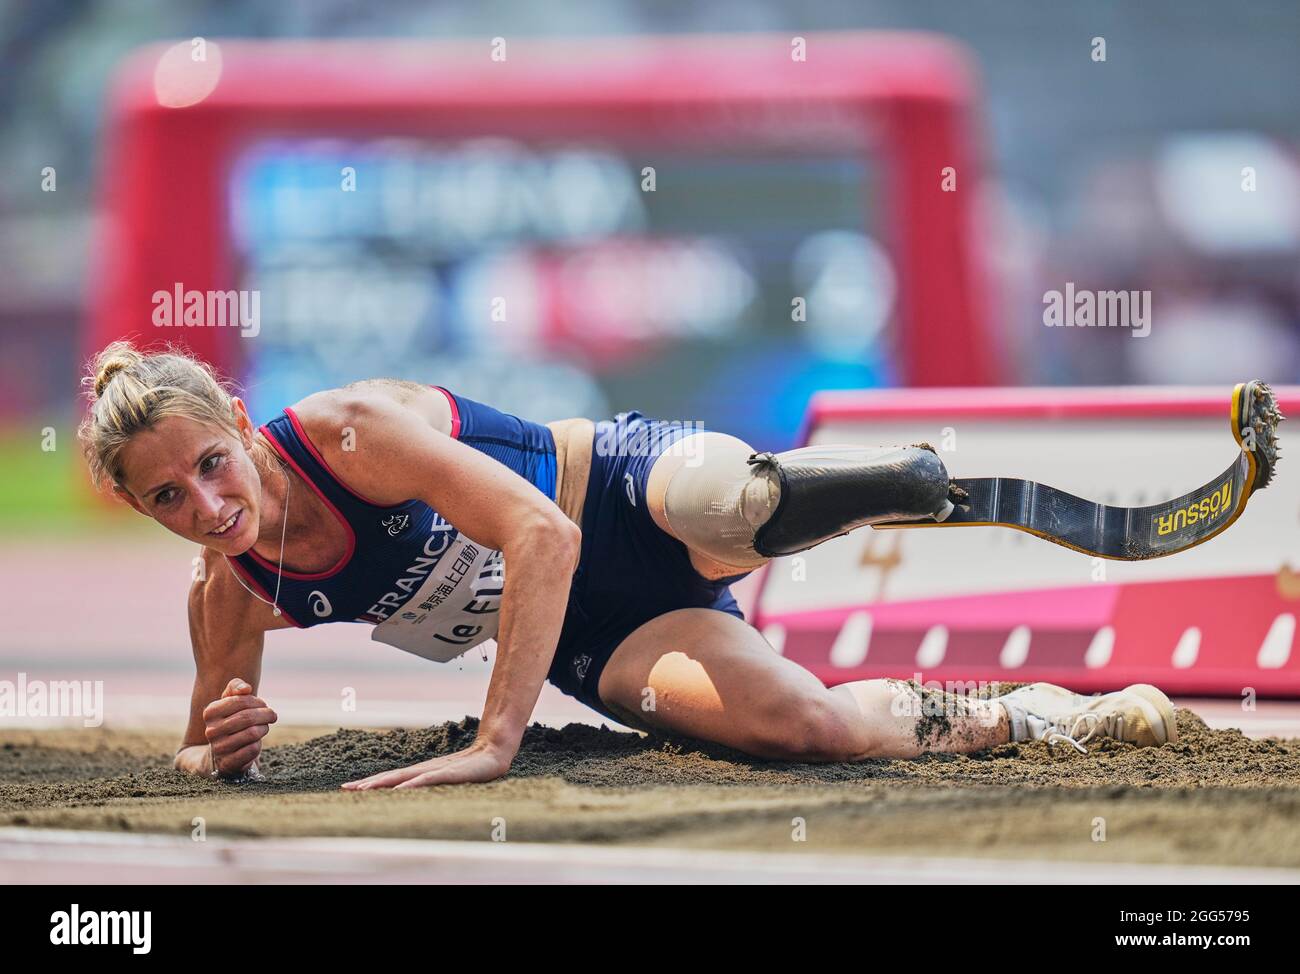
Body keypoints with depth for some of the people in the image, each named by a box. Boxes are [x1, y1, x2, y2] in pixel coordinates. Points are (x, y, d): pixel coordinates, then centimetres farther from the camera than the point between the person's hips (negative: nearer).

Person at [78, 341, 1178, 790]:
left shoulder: (346, 429, -26)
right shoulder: (233, 593, -6)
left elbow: (542, 535, -31)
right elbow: (197, 749, 10)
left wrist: (495, 741, -35)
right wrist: (219, 747, -17)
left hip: (639, 496, -4)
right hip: (594, 645, 4)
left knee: (745, 501, -41)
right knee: (806, 725, -25)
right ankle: (1028, 716, 0)